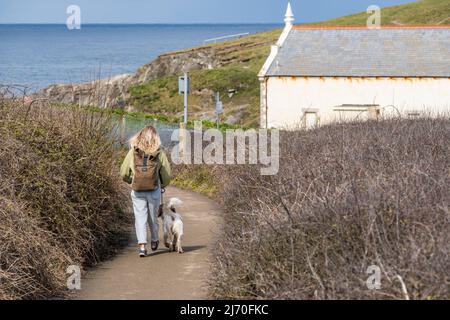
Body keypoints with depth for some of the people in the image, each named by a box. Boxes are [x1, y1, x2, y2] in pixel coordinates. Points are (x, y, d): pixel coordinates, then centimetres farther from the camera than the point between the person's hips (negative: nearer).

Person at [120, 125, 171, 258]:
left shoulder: (133, 152, -3)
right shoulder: (159, 153, -6)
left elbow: (124, 173, 1)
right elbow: (167, 175, -1)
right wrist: (163, 185, 19)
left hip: (137, 191, 0)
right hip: (154, 190, 0)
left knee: (140, 217, 4)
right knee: (153, 217, 16)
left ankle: (142, 246, -6)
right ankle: (154, 241, 35)